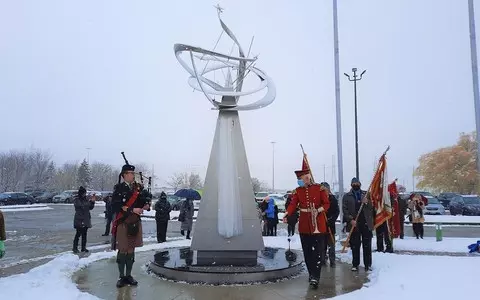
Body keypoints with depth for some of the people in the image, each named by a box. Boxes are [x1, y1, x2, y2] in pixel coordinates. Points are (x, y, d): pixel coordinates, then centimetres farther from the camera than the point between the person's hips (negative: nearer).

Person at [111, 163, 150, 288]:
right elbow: (116, 206, -16)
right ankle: (122, 277, 16)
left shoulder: (138, 188, 8)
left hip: (135, 223, 4)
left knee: (131, 250, 11)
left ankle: (128, 275, 21)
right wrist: (132, 210, -21)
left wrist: (145, 206, -10)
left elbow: (145, 203, 12)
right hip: (123, 223, -4)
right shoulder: (119, 188, -7)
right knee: (122, 250, 3)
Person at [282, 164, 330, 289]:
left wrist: (318, 210, -23)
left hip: (318, 224, -4)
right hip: (304, 225, 4)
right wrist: (287, 214, -26)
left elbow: (327, 204, -4)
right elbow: (293, 204, -7)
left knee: (317, 251, -6)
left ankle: (315, 277, -4)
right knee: (307, 252, 10)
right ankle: (312, 274, 26)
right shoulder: (298, 190, 4)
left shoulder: (320, 188, -5)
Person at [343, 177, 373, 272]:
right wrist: (350, 220, -13)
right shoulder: (347, 196, 7)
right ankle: (355, 264, 11)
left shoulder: (366, 194, 13)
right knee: (355, 245, 2)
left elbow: (372, 207, 9)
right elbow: (345, 210, 0)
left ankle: (368, 264, 13)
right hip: (354, 224, -1)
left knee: (367, 245, 5)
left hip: (366, 223, 1)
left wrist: (367, 202, -12)